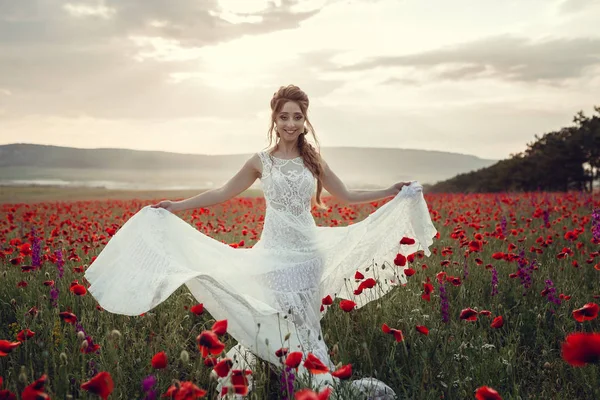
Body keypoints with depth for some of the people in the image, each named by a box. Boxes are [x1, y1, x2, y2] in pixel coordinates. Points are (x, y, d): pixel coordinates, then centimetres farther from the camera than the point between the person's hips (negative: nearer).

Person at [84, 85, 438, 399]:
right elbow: (223, 193, 9)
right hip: (276, 254, -2)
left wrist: (392, 194, 9)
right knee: (281, 323, -5)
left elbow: (347, 196, 15)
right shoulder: (261, 162, 2)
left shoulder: (314, 161, 6)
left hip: (309, 252, 2)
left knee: (303, 324, 5)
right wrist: (176, 207, 6)